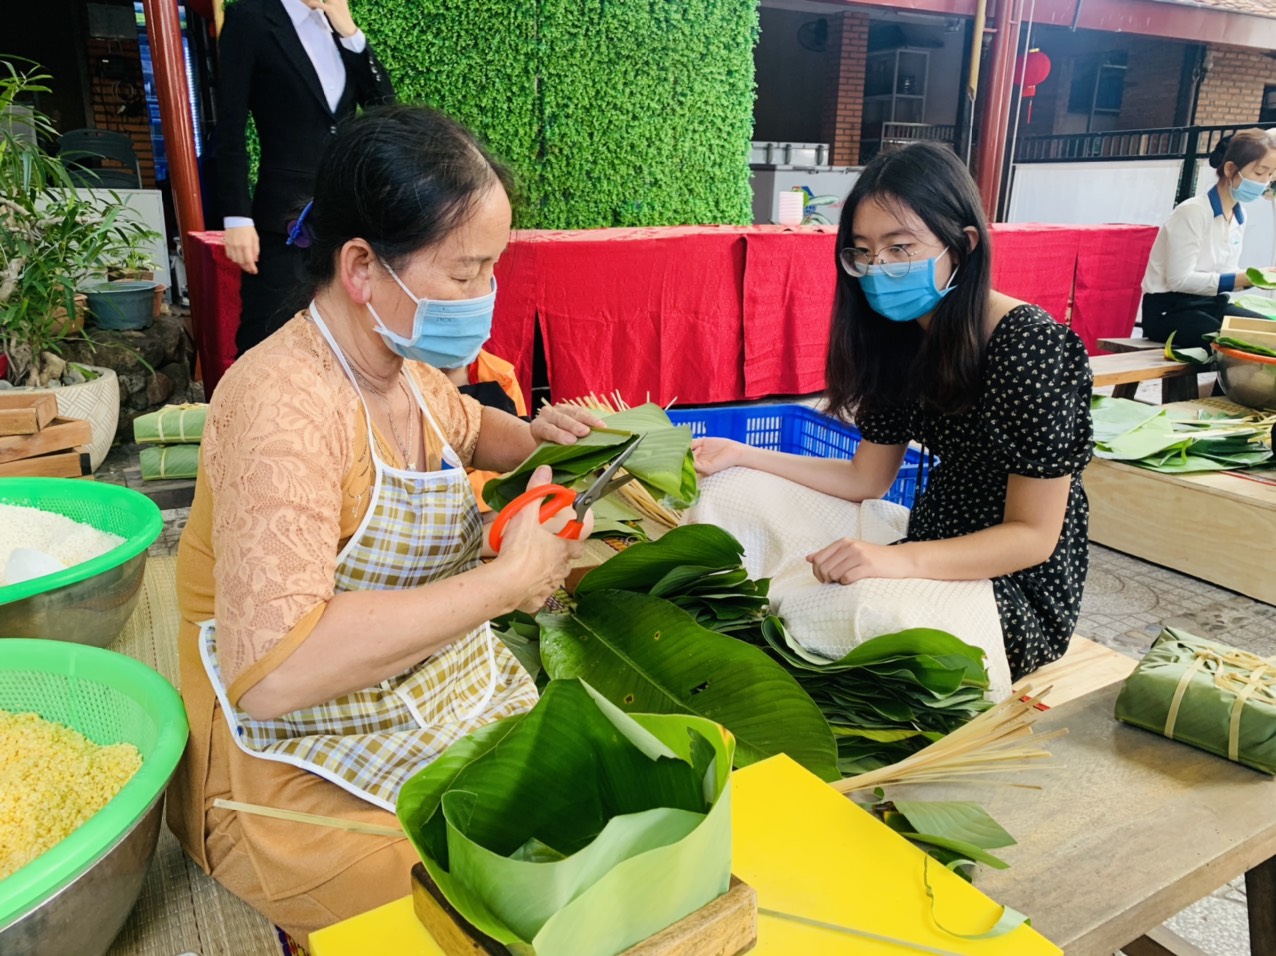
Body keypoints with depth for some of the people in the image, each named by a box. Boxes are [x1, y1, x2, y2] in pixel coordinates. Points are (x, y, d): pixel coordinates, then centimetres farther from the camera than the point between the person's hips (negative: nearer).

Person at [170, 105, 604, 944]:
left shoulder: (400, 364, 1)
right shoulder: (287, 401, -25)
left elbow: (463, 427, 26)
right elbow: (272, 671, -35)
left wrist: (531, 437, 3)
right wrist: (509, 581, -29)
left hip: (459, 700, 8)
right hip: (311, 781, -8)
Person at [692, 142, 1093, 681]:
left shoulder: (1032, 347, -22)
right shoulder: (902, 339, 0)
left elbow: (1033, 535, -20)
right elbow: (865, 480, 5)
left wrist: (902, 561, -34)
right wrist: (743, 455, -2)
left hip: (1022, 591, -7)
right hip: (936, 547, 7)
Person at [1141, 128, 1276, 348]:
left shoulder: (1239, 216, 8)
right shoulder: (1192, 212, -17)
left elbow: (1225, 273, 14)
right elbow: (1179, 280, -20)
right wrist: (1242, 280, -23)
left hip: (1210, 304, 8)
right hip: (1167, 310, -8)